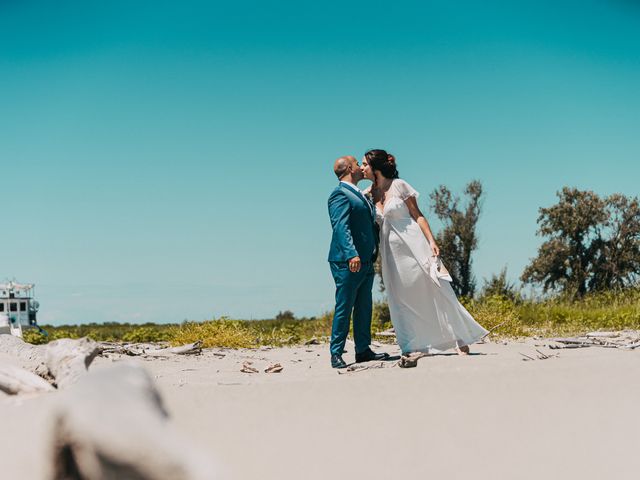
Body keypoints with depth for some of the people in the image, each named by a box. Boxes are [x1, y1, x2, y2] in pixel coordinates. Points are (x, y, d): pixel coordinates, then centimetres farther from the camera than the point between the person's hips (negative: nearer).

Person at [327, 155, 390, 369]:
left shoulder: (360, 195, 20)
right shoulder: (340, 195, -11)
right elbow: (341, 226, -23)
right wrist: (351, 254, -33)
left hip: (366, 262, 9)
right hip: (347, 263, -9)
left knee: (364, 308, 12)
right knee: (344, 308, -6)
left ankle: (363, 350, 19)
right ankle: (336, 354, -1)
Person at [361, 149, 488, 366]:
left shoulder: (399, 185, -5)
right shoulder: (369, 193, 7)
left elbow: (417, 215, -5)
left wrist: (431, 241, -13)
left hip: (413, 244, -4)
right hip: (390, 252, 5)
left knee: (435, 291, -3)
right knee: (401, 300, 3)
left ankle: (461, 340, 4)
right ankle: (409, 349, 6)